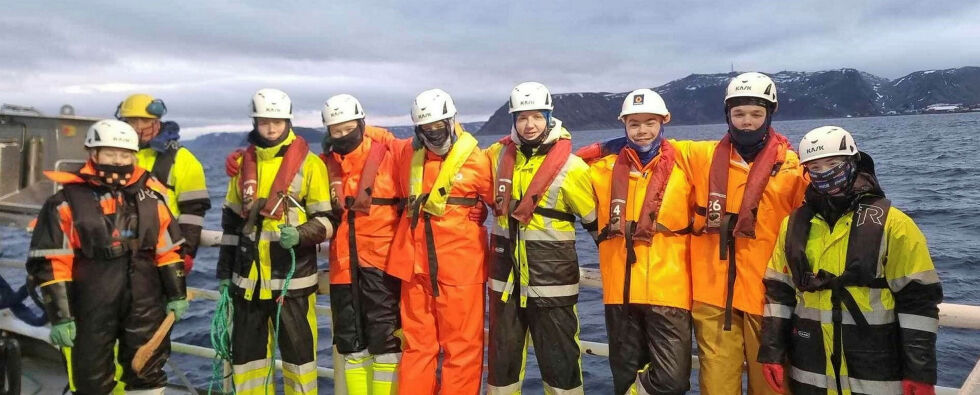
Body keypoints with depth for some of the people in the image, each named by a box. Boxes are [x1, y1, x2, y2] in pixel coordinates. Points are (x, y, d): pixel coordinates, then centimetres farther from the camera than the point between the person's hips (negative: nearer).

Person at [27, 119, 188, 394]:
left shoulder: (150, 197, 6)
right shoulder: (68, 201, -6)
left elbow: (168, 249, 11)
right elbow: (51, 263, -7)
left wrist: (177, 294, 10)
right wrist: (60, 316, -10)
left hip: (146, 304, 3)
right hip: (91, 307, -3)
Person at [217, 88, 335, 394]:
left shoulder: (309, 163, -5)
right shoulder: (243, 163, 10)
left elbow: (328, 220, -4)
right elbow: (231, 221, 17)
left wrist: (301, 234, -23)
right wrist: (224, 270, 16)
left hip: (292, 277, -5)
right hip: (248, 278, 5)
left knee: (298, 349, 3)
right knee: (245, 350, 13)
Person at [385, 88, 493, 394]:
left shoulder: (475, 159, -4)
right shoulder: (406, 155, 6)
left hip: (460, 263, -4)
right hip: (415, 263, 4)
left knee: (462, 343, 2)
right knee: (417, 342, 13)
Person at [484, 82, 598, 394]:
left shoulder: (570, 167, -9)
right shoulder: (499, 155, 3)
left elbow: (597, 222, -1)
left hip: (551, 282, -4)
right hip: (505, 278, 4)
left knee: (560, 361, 4)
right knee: (502, 358, 15)